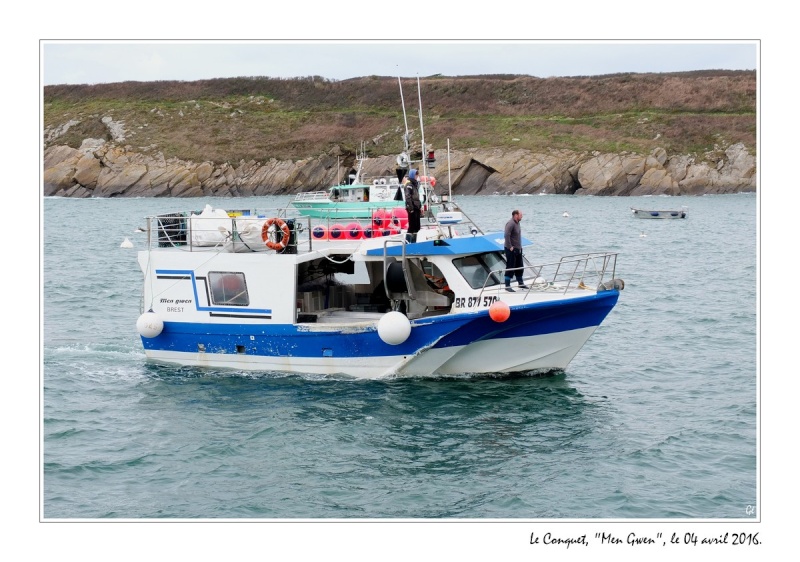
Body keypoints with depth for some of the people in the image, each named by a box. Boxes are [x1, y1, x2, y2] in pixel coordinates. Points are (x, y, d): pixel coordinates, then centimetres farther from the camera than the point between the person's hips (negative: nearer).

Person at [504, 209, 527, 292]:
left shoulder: (517, 223, 12)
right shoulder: (510, 224, -18)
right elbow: (507, 235, -26)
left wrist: (520, 247, 17)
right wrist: (510, 247, -24)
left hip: (518, 249, 10)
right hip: (511, 250, -10)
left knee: (520, 268, 18)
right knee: (510, 268, -5)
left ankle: (520, 283, 30)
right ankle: (507, 286, 0)